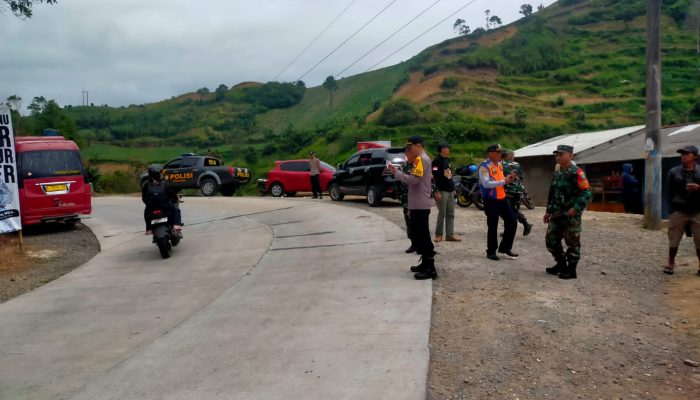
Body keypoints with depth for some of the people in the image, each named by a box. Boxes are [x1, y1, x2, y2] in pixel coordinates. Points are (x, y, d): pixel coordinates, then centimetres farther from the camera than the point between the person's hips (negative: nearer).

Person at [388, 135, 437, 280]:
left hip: (420, 206, -11)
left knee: (423, 236, -10)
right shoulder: (420, 159, 20)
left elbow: (413, 179, -21)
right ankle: (425, 264, 24)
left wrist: (396, 173, -13)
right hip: (417, 205, 11)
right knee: (419, 235, 16)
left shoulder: (421, 159, -13)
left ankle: (430, 269, -8)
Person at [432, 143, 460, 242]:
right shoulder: (437, 161, -9)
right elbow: (435, 177, -15)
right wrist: (437, 191, -20)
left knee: (450, 214, 6)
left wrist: (453, 188, 19)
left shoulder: (447, 160, 17)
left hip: (450, 191, 8)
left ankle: (450, 235, 9)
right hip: (442, 191, -8)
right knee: (442, 214, -5)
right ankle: (438, 234, 6)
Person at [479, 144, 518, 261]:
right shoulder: (484, 166, -16)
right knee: (493, 226, 0)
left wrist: (508, 178, -1)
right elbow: (486, 184, -26)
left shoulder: (500, 164, 11)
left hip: (502, 198, 8)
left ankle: (505, 248, 24)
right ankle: (491, 252, 16)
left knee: (512, 222, 10)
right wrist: (504, 182, -26)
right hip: (491, 200, -8)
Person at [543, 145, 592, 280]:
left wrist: (576, 208, -24)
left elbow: (586, 193, -17)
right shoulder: (557, 172, 13)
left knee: (572, 243, 2)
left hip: (571, 215, -8)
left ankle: (571, 270, 13)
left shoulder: (577, 172, -13)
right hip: (556, 214, 8)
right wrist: (548, 211, 20)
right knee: (551, 240, 12)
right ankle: (561, 264, 28)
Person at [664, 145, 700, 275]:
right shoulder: (674, 171, 4)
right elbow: (669, 191, 6)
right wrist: (673, 206, 0)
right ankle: (671, 263, 17)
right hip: (679, 211, 0)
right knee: (674, 239, 4)